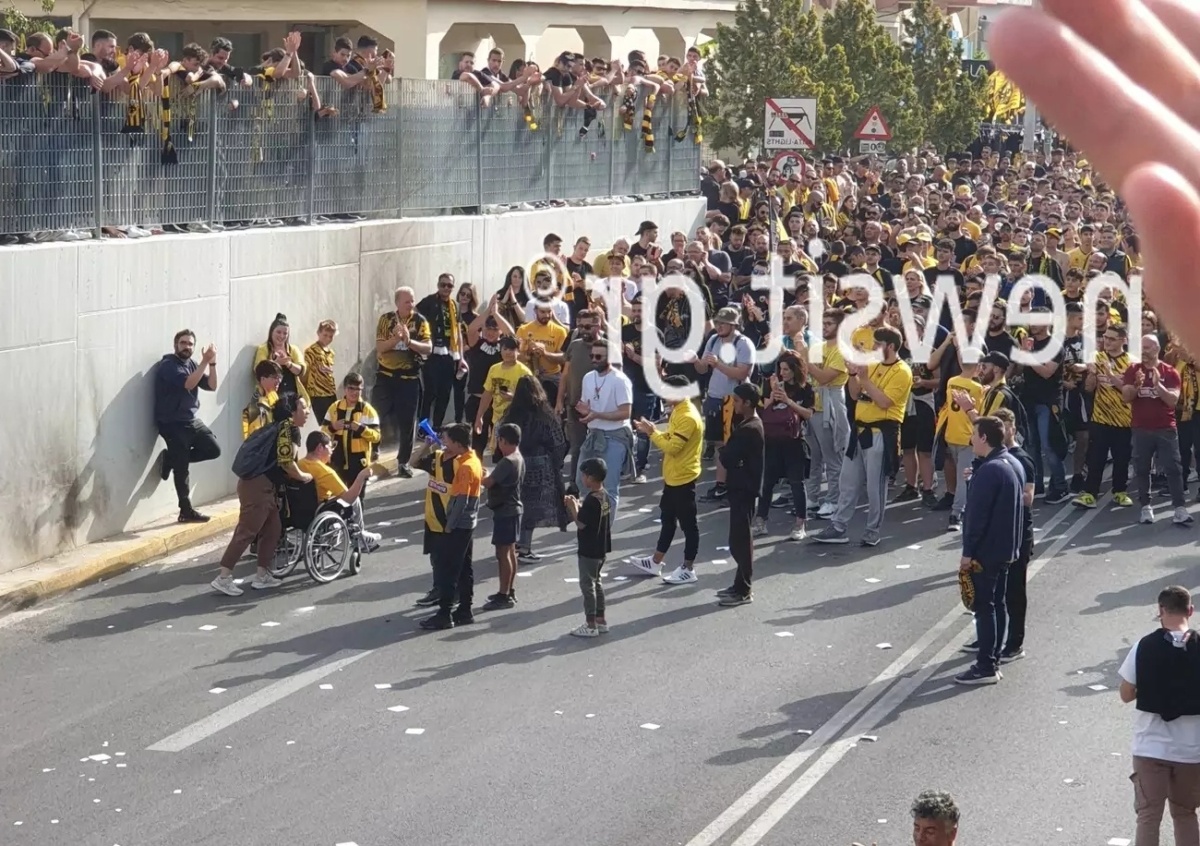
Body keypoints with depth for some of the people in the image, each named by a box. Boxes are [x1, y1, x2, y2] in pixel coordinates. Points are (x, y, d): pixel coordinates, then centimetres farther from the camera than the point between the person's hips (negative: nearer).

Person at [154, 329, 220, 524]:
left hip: (192, 420, 8)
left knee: (213, 449, 1)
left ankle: (171, 458, 14)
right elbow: (187, 384, -27)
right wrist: (204, 362, -27)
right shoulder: (168, 365, -12)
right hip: (172, 423, -8)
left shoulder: (192, 364, 11)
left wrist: (212, 363, -10)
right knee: (182, 468, -7)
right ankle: (186, 511, -1)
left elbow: (211, 386, 3)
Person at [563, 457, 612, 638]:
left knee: (587, 584, -1)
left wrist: (573, 507, -9)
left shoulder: (591, 499, -24)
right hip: (601, 548, 9)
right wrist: (578, 506, 8)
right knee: (596, 582, 18)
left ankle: (590, 625, 2)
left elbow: (580, 523, -21)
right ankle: (601, 620, 23)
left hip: (589, 550, -9)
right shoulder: (604, 496, 5)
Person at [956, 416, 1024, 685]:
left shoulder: (988, 471, -21)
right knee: (997, 604, 14)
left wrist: (968, 552, -18)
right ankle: (992, 660, 21)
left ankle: (986, 667, -1)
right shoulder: (1013, 465, 9)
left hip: (985, 551, -10)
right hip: (1006, 549, 10)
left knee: (984, 607, -4)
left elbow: (977, 515, -22)